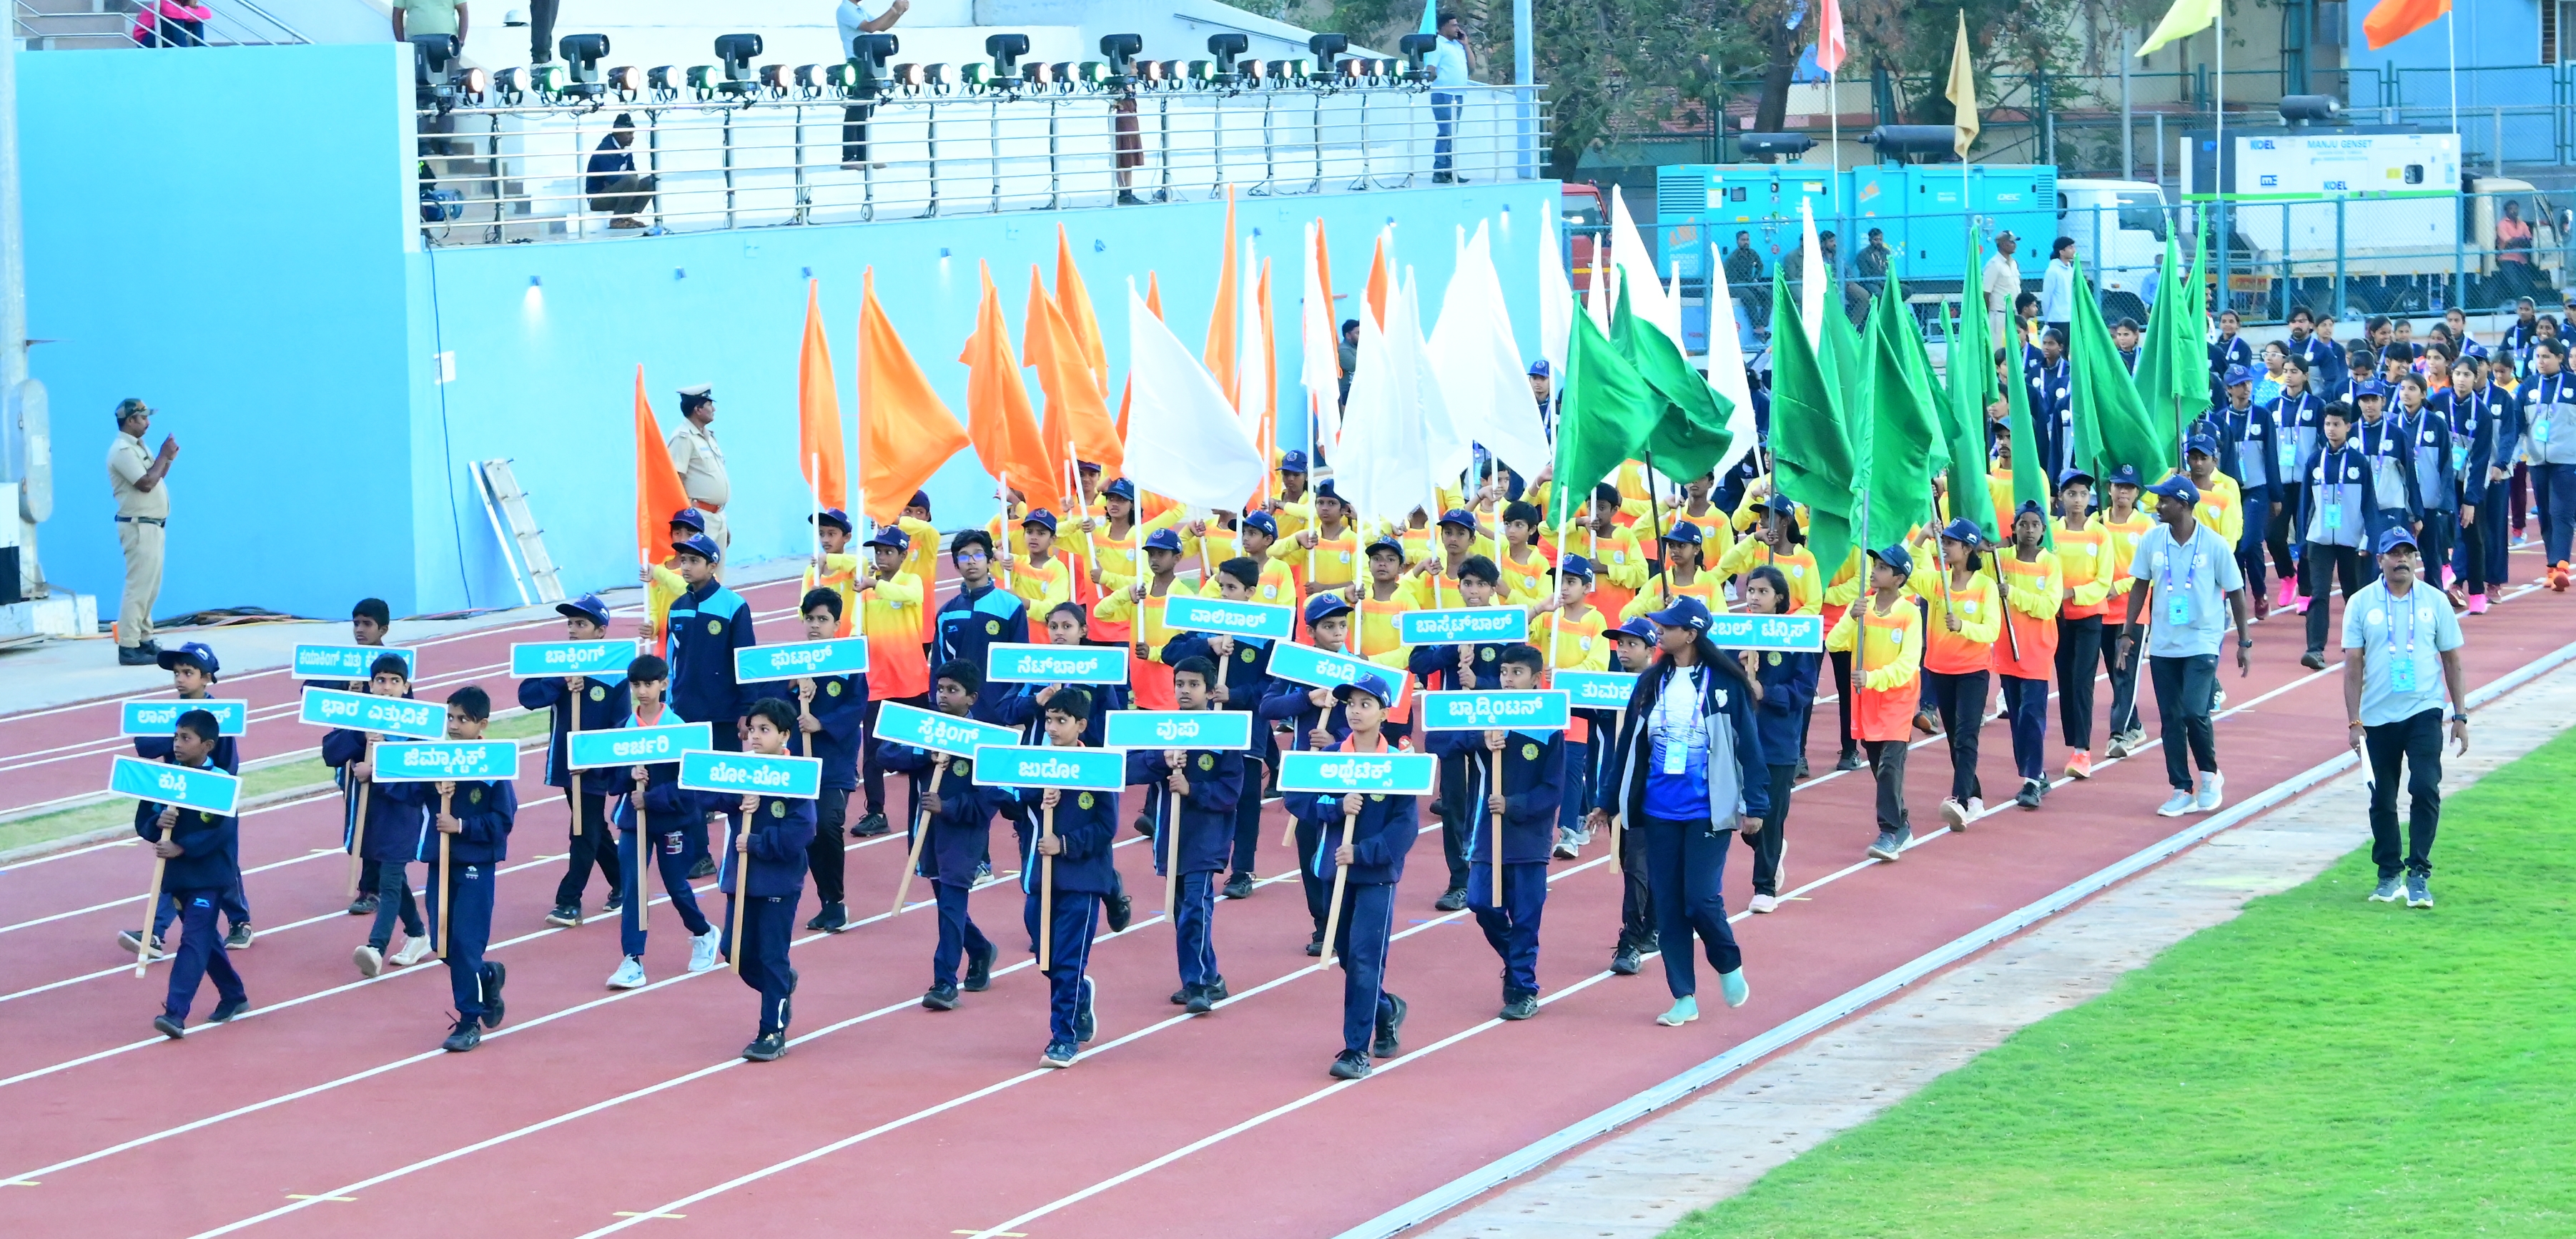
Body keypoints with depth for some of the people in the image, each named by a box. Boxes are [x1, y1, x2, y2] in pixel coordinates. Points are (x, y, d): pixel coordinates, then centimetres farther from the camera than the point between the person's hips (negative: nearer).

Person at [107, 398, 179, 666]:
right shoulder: (123, 450, -16)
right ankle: (128, 647, -13)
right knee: (138, 588, -12)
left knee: (150, 588, 13)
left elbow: (154, 479, 20)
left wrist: (168, 459, 6)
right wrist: (164, 455, -14)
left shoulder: (138, 447, 15)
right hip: (138, 527, -10)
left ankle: (144, 640, 18)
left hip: (153, 526, 10)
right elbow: (145, 483, -23)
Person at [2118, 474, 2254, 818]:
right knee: (2171, 719, 4)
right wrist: (2127, 634, 6)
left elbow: (2235, 593, -1)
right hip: (2163, 645, 4)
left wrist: (2244, 642, 1)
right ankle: (2181, 792, 13)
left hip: (2202, 644, -4)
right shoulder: (2151, 541, 0)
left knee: (2194, 711, -17)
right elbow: (2140, 587, 10)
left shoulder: (2214, 545, -9)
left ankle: (2210, 774, 8)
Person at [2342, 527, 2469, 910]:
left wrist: (2460, 716, 5)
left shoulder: (2434, 602, 3)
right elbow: (2353, 666, 1)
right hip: (2378, 717, 1)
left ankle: (2419, 873, -8)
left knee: (2425, 789, -14)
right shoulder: (2361, 604, 1)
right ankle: (2388, 874, 20)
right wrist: (2353, 722, -4)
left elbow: (2452, 661, 9)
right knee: (2382, 799, 7)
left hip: (2425, 712, -1)